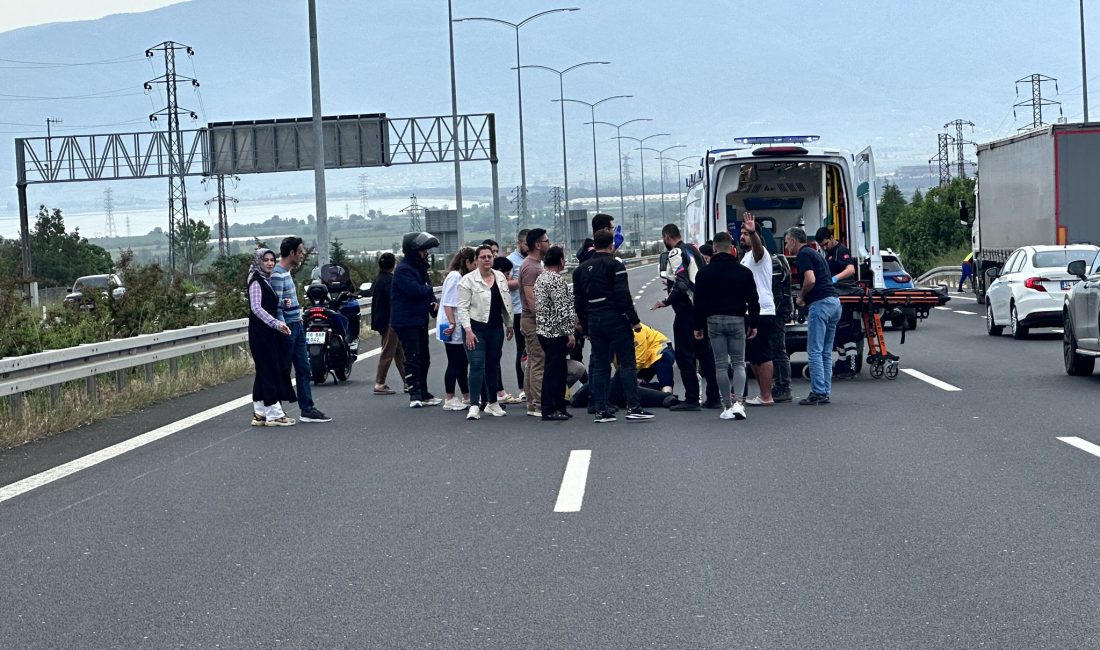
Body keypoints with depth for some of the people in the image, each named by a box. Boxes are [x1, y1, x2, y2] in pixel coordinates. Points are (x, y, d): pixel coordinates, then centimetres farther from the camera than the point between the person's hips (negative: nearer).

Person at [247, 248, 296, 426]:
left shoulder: (267, 280, 17)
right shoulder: (256, 281, -11)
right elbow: (256, 308, -20)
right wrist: (276, 323, -24)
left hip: (269, 331, 10)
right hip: (260, 331, -10)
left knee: (264, 371, 10)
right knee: (270, 369, -9)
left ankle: (260, 414, 14)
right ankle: (274, 413, -8)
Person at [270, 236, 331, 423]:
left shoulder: (287, 272, 14)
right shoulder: (277, 275, -17)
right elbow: (276, 306, -20)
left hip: (296, 326, 10)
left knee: (304, 369, 8)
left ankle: (307, 409, 10)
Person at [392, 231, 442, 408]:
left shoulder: (420, 268, 17)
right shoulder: (403, 269, -15)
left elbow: (427, 290, 18)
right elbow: (415, 290, -26)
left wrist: (433, 302, -3)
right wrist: (429, 290, -6)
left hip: (420, 319, 10)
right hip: (406, 321, -10)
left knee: (424, 358, 14)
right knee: (413, 357, -13)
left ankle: (423, 394, 22)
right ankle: (415, 395, -13)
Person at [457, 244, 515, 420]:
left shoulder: (500, 277, 9)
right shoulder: (468, 280, -7)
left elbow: (506, 303, 17)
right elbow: (463, 308, -9)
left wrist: (509, 324, 18)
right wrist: (468, 331, -16)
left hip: (496, 328, 5)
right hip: (476, 328, -5)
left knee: (493, 365, 11)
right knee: (477, 365, -12)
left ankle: (492, 403, 22)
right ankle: (474, 406, -14)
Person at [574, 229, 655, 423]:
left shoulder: (581, 269, 12)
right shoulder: (614, 265, -7)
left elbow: (578, 302, 14)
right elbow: (623, 295, -14)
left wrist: (586, 327, 19)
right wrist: (634, 320, -10)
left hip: (594, 322, 6)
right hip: (615, 320, -6)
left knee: (599, 366, 8)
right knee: (627, 363, -3)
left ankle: (601, 410, 6)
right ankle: (633, 407, -8)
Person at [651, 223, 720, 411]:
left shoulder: (676, 253, -11)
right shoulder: (692, 250, 16)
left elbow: (681, 284, -20)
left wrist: (666, 302, -15)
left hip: (687, 308, -9)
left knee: (684, 354, -4)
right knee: (705, 352, 11)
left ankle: (691, 399, -5)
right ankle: (713, 397, 13)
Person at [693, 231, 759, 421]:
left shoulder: (705, 272, 0)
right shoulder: (743, 271, 1)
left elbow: (699, 302, 1)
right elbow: (753, 301, 3)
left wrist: (698, 326, 7)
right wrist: (753, 324, 11)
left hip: (714, 321, 0)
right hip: (737, 320, 0)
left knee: (721, 366, 5)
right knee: (739, 363, 5)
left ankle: (727, 406, 5)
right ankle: (737, 402, -13)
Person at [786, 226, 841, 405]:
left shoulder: (803, 255, -6)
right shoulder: (815, 253, 24)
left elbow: (810, 280, -19)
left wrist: (801, 297, -3)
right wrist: (805, 297, 20)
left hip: (820, 303, -9)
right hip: (834, 301, 9)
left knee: (815, 351, -7)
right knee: (826, 352, 11)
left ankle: (818, 392, -9)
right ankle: (825, 392, 11)